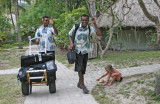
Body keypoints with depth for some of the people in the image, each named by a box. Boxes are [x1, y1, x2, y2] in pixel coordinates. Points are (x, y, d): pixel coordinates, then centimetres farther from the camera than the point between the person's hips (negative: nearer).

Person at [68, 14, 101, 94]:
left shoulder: (90, 28, -1)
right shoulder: (76, 27, -5)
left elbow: (99, 34, -11)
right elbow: (70, 35, 8)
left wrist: (95, 24, -16)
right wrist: (71, 43, -9)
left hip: (85, 50, 3)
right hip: (77, 50, -3)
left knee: (83, 68, 11)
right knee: (79, 67, -13)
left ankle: (79, 83, 30)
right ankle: (83, 85, -9)